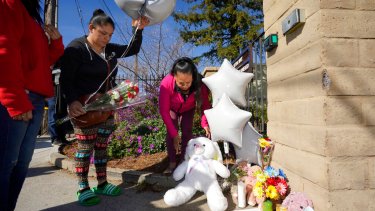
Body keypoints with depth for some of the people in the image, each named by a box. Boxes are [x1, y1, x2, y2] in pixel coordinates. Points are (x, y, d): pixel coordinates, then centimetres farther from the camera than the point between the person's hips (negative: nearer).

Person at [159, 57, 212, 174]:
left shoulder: (200, 84, -38)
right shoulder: (166, 84, -42)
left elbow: (205, 104, -25)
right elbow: (164, 111, -34)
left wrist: (205, 123, -43)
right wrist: (174, 134, -35)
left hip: (188, 109, 1)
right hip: (172, 108, -1)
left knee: (187, 132, -7)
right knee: (171, 133, -10)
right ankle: (172, 163, 4)